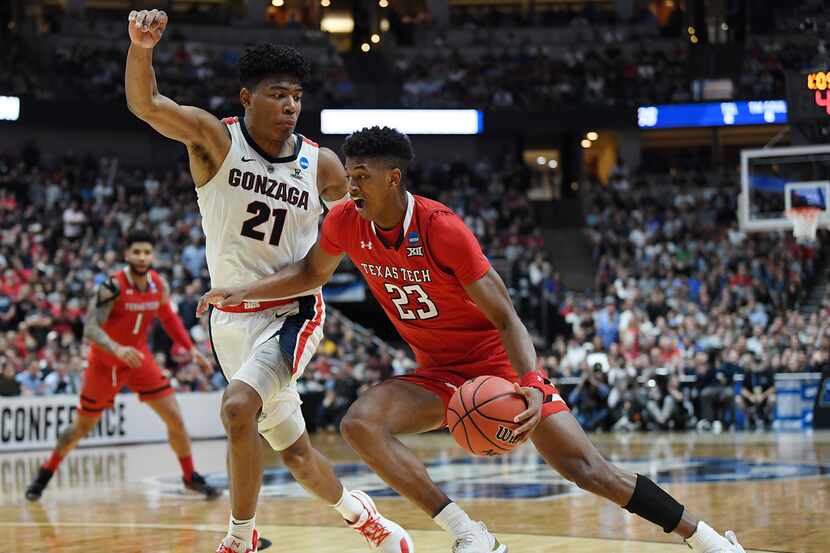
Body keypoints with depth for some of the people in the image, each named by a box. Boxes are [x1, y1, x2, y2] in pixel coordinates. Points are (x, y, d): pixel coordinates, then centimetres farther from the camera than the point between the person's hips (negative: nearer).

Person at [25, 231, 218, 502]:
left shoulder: (159, 285, -7)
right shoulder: (113, 286, -24)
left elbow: (168, 317, 13)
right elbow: (90, 328, -30)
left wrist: (191, 348, 6)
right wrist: (118, 349, -46)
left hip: (139, 358, 4)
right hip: (105, 363, -4)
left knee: (175, 419, -4)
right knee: (81, 427, 7)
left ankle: (191, 477, 12)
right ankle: (45, 475, 28)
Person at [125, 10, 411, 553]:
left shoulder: (321, 164, -6)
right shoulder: (215, 138, -9)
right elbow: (145, 103, -25)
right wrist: (141, 48, -43)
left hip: (292, 311, -2)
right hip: (233, 318, 2)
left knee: (239, 407, -28)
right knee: (293, 449, 13)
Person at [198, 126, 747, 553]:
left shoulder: (442, 228, -25)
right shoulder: (346, 223, -10)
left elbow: (505, 318, -23)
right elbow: (312, 273, 14)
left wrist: (531, 387, -38)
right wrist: (243, 292, 3)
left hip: (498, 362, -5)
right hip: (438, 373, 5)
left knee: (586, 468, -13)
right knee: (360, 425, -22)